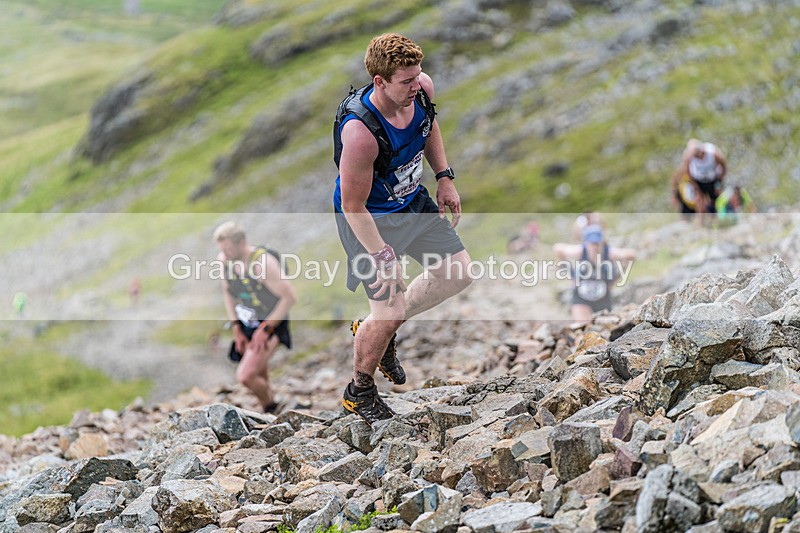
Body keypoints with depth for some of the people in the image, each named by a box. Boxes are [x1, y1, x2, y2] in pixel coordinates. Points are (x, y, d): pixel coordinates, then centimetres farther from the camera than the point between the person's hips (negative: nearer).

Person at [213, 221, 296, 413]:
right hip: (247, 325, 7)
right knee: (257, 371, 22)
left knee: (245, 376, -16)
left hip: (271, 325, -7)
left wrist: (265, 330, -23)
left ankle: (269, 405, 13)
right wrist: (236, 330, 1)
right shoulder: (223, 259, -12)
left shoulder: (263, 263, -34)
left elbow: (290, 296, -26)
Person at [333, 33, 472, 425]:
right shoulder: (360, 131, -38)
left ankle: (381, 332, 28)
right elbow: (353, 207, -28)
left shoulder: (421, 88, -17)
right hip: (370, 218, -7)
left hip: (413, 201, 8)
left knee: (458, 274, 10)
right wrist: (383, 257, -26)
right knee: (389, 310, -9)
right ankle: (359, 392, 18)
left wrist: (444, 178, 8)